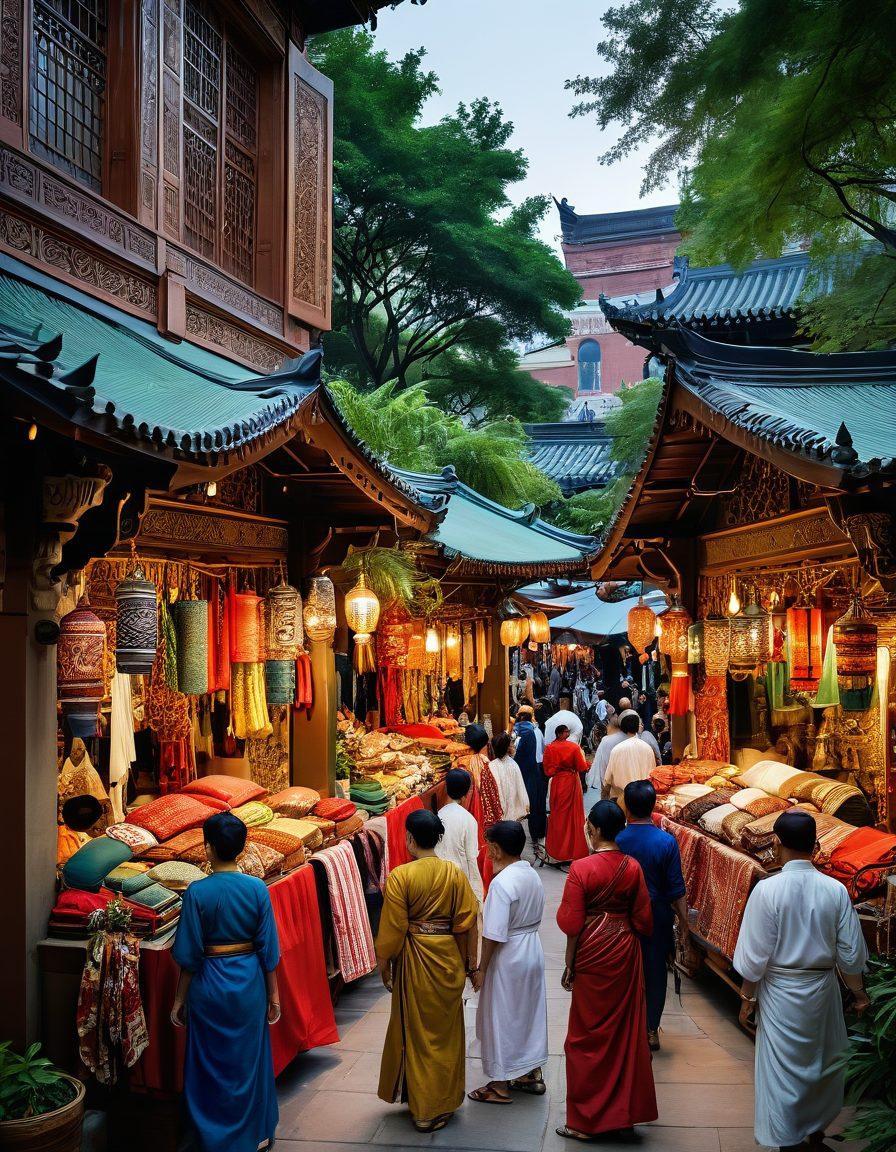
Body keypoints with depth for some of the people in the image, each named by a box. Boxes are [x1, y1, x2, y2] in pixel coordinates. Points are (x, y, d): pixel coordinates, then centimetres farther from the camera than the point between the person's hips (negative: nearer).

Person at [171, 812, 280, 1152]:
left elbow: (189, 954, -10)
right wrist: (273, 994, 6)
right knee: (249, 1060, 19)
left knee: (211, 1064, 14)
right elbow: (268, 949, -5)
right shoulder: (257, 888, -10)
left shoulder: (198, 892, -16)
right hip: (249, 983, 2)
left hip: (210, 984, -2)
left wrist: (180, 999, 2)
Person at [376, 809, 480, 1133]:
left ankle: (423, 1108, 24)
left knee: (418, 1031, 14)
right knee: (447, 1030, 17)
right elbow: (468, 923, -3)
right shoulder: (455, 873, -7)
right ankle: (446, 1101, 28)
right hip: (449, 957, 2)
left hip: (415, 958, -2)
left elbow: (393, 928, -12)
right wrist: (470, 962, 9)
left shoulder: (400, 876, -16)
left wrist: (384, 964, 2)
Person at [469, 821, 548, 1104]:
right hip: (533, 950, 8)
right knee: (530, 1011, 20)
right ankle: (532, 1075, 33)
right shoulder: (532, 875, 0)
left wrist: (481, 969, -14)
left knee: (502, 1018, 7)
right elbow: (536, 916, 8)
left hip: (508, 958, -8)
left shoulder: (501, 882, -24)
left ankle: (500, 1085, 19)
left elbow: (493, 934, -23)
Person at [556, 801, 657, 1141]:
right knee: (625, 1030, 16)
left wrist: (569, 965, -3)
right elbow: (643, 919, 0)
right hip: (625, 952, 4)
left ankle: (585, 1119, 17)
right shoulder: (633, 867, -5)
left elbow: (573, 924, -14)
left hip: (593, 954, -4)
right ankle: (624, 1110, 27)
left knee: (589, 1035, 8)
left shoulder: (582, 868, -17)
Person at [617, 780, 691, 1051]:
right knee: (655, 972, 15)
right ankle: (651, 1030, 25)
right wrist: (684, 922, 0)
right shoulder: (667, 842, -16)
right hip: (657, 916, 0)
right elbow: (676, 889, -12)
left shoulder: (616, 841, -15)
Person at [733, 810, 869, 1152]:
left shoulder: (768, 889, -19)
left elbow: (756, 954, -14)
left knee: (782, 1069, 11)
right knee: (822, 1063, 21)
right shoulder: (835, 890, -10)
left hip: (781, 992, -3)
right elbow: (851, 952, -2)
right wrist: (858, 992, 14)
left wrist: (748, 997, -1)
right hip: (823, 988, 3)